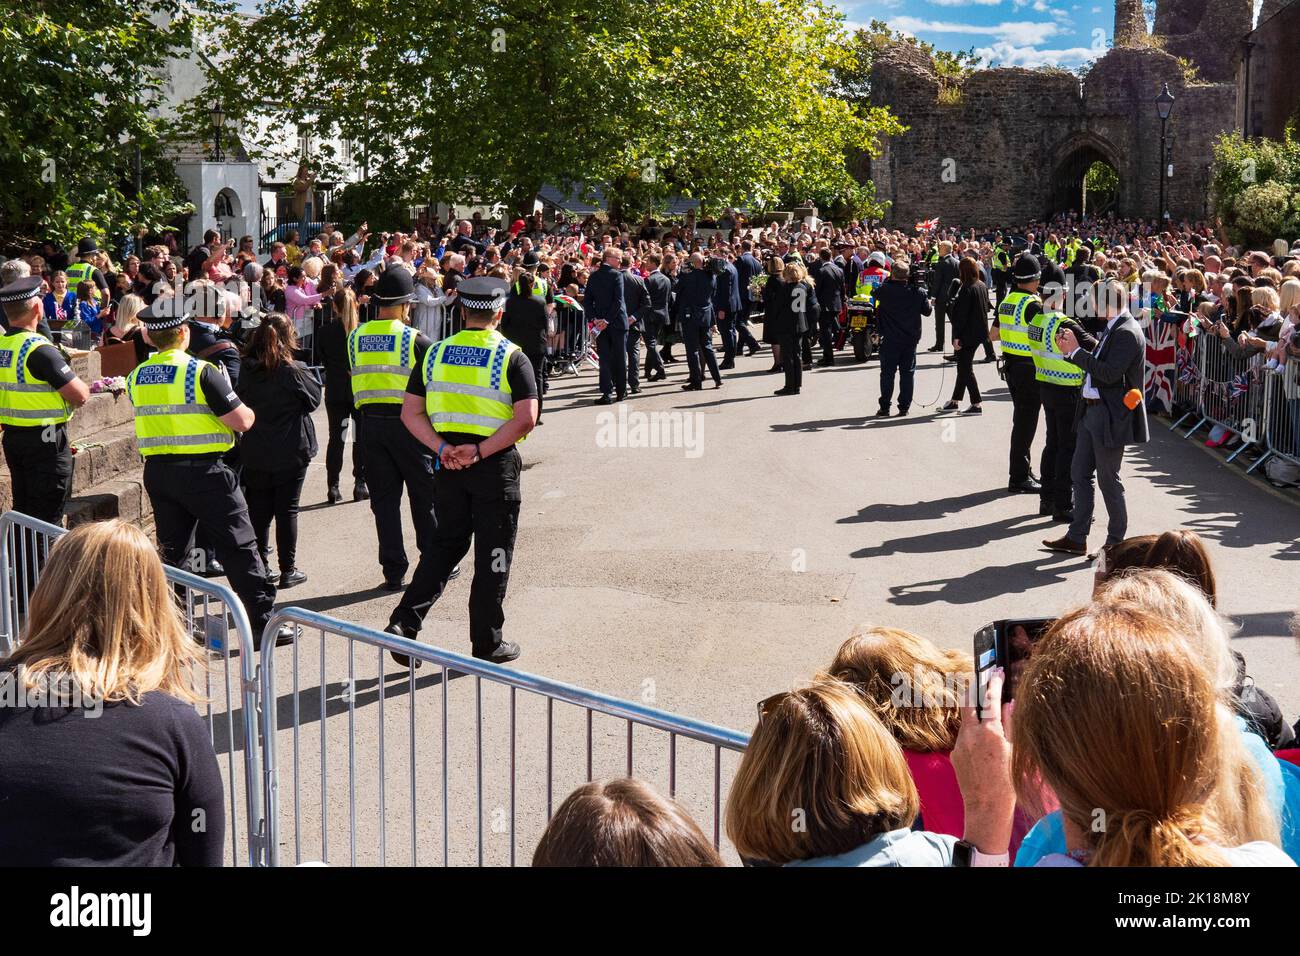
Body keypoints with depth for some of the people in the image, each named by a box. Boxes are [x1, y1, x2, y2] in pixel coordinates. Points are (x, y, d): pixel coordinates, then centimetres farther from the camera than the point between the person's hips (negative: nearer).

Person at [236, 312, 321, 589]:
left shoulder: (246, 369, -4)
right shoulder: (293, 371, -15)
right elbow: (314, 399, -2)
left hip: (254, 454, 3)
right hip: (290, 452, -3)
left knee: (258, 511, 11)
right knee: (287, 511, 5)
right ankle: (287, 570, 10)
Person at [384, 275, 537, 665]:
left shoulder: (436, 353, 5)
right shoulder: (512, 357, -8)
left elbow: (410, 412, 2)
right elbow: (526, 418, -18)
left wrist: (442, 448, -6)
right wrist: (481, 451, -17)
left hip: (449, 463, 4)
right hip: (496, 465, -4)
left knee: (445, 544, 18)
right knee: (492, 554, 7)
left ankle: (404, 622, 6)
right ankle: (487, 644, 15)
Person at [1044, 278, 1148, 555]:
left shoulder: (1127, 333, -19)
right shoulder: (1113, 328, 10)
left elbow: (1109, 373, -26)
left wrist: (1077, 352, -20)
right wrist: (1073, 347, 3)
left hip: (1110, 417, -10)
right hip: (1092, 411, 10)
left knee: (1108, 480, 1)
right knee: (1079, 473, 14)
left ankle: (1116, 542, 15)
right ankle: (1076, 537, 22)